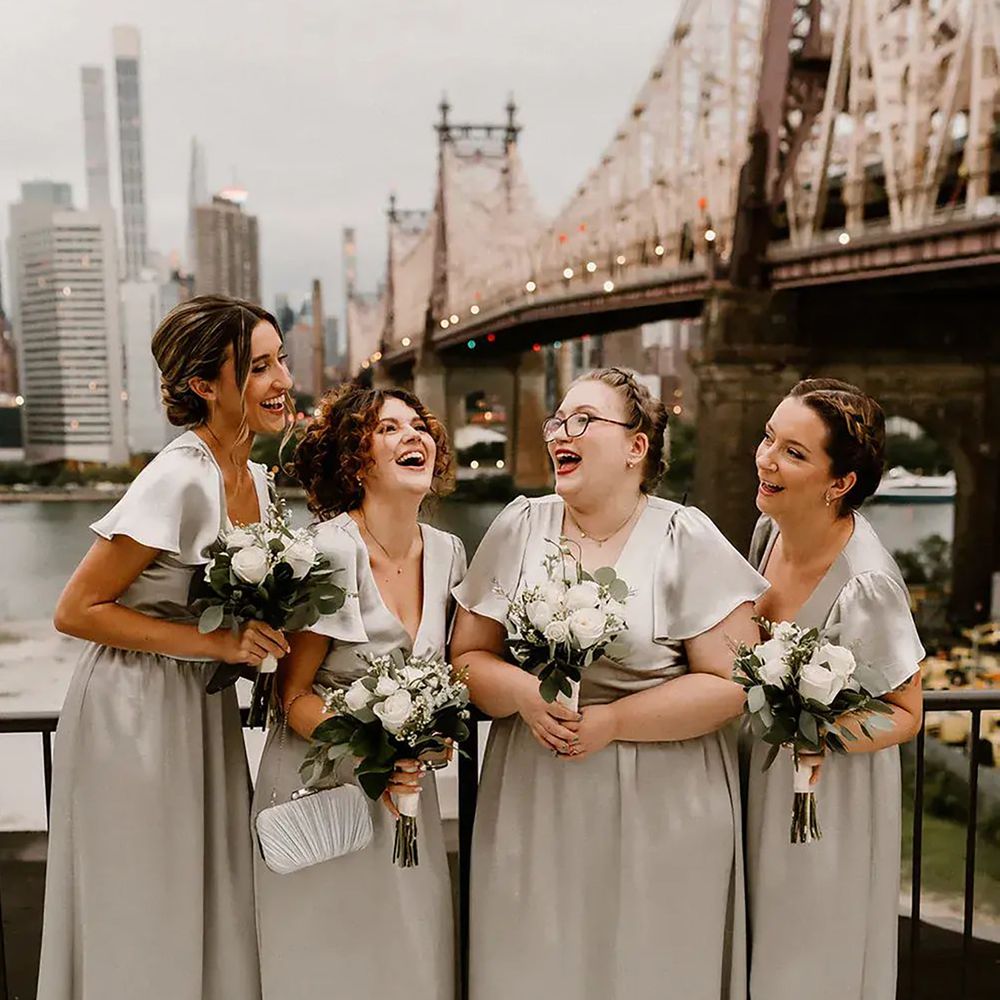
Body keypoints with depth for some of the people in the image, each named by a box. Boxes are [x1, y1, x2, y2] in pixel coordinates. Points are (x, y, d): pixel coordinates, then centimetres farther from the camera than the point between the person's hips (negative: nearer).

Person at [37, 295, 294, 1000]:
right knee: (143, 931, 9)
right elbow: (75, 611, -20)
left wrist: (263, 637, 0)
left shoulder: (255, 479, 4)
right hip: (135, 712, -7)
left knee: (208, 911, 18)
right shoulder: (180, 480, -22)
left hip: (205, 708, 8)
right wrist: (216, 643, -23)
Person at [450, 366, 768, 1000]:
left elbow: (729, 683, -9)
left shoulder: (688, 540, -5)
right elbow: (468, 656, 5)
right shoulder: (520, 527, 4)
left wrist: (611, 720, -16)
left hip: (660, 812, -2)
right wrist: (523, 694, -15)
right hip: (533, 808, 3)